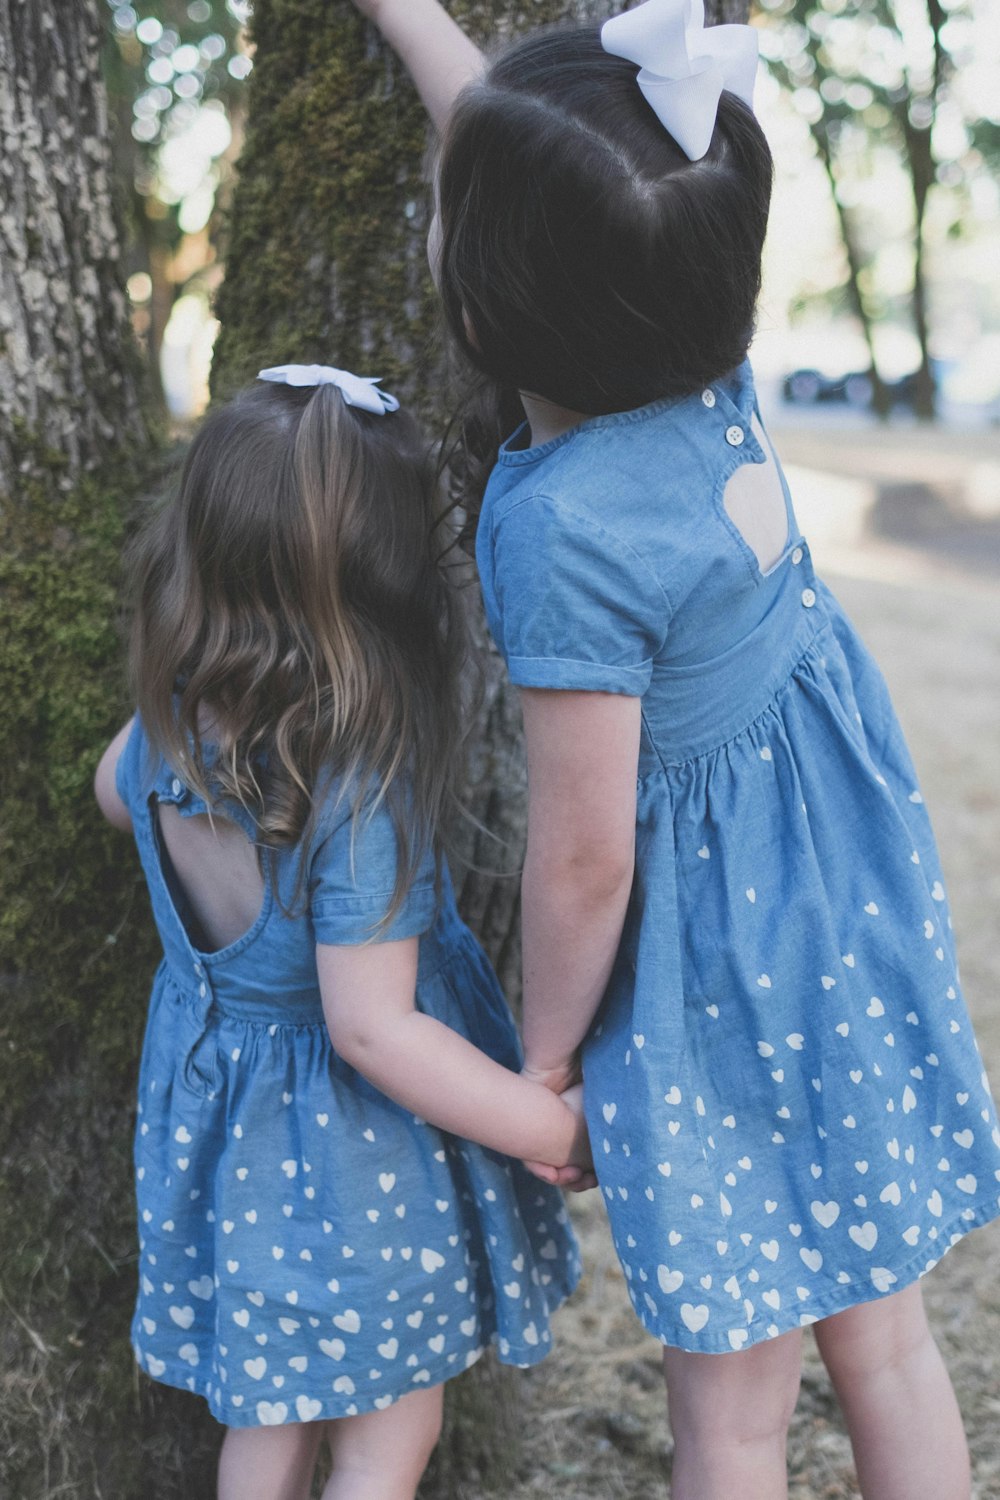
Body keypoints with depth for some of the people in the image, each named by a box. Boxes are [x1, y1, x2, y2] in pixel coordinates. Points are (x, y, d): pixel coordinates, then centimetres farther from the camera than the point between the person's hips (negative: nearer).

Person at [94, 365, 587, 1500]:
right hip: (351, 1151, -7)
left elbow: (114, 795, 14)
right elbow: (373, 1030, -30)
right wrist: (568, 1134, -24)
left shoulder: (167, 727, -11)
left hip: (224, 1122, 7)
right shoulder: (359, 788, -32)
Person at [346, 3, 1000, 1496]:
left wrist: (544, 1056, -4)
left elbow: (584, 862, -21)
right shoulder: (717, 371, -8)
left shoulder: (568, 527, -29)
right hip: (857, 908, 8)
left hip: (717, 970, -7)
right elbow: (506, 139, 10)